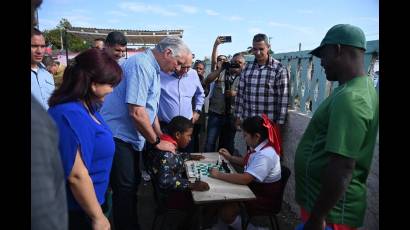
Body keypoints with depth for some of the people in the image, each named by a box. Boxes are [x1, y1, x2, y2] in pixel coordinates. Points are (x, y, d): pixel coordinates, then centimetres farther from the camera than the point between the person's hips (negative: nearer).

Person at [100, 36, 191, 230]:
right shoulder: (141, 65, -20)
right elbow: (136, 113, -26)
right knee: (125, 190, 1)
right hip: (118, 137, -10)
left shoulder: (152, 69, 11)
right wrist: (157, 142, -13)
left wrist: (162, 138, 15)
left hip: (131, 137, 10)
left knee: (133, 184, 20)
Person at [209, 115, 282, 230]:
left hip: (265, 197, -9)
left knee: (226, 211, -16)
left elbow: (244, 179, -37)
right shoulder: (258, 147, -2)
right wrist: (230, 158, 5)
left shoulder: (265, 155, -31)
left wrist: (219, 175, -29)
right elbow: (247, 162, 19)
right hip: (254, 186, 9)